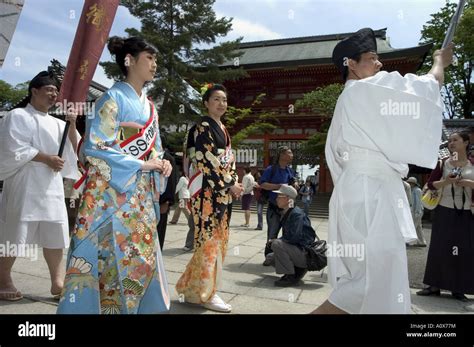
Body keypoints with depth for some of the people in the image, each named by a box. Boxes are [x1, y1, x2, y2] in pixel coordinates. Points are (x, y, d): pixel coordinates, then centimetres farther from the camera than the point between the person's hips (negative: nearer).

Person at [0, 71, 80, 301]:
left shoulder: (56, 124, 17)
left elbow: (73, 149, 11)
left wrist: (72, 125, -2)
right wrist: (46, 159, -15)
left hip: (52, 186, 6)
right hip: (25, 185, -6)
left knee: (55, 236, 5)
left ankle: (57, 282, 12)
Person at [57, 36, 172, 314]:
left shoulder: (149, 107, 17)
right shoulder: (114, 98, -7)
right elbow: (95, 147, -16)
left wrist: (162, 163, -1)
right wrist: (142, 165, -15)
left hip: (141, 195, 8)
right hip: (112, 191, -7)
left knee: (141, 258, 10)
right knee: (108, 255, -3)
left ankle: (132, 306, 23)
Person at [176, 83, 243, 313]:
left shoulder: (222, 129, 19)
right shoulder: (203, 126, -7)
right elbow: (207, 160, -15)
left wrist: (234, 183, 4)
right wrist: (229, 184, -12)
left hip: (222, 190, 9)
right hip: (207, 189, -9)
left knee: (219, 238, 11)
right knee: (208, 238, -6)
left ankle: (193, 287, 23)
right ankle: (204, 292, 5)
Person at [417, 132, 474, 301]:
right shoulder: (443, 163, 5)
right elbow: (430, 184, 4)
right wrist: (445, 181, -13)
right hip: (444, 211, 0)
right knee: (439, 247, 2)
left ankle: (458, 289, 12)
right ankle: (435, 285, 10)